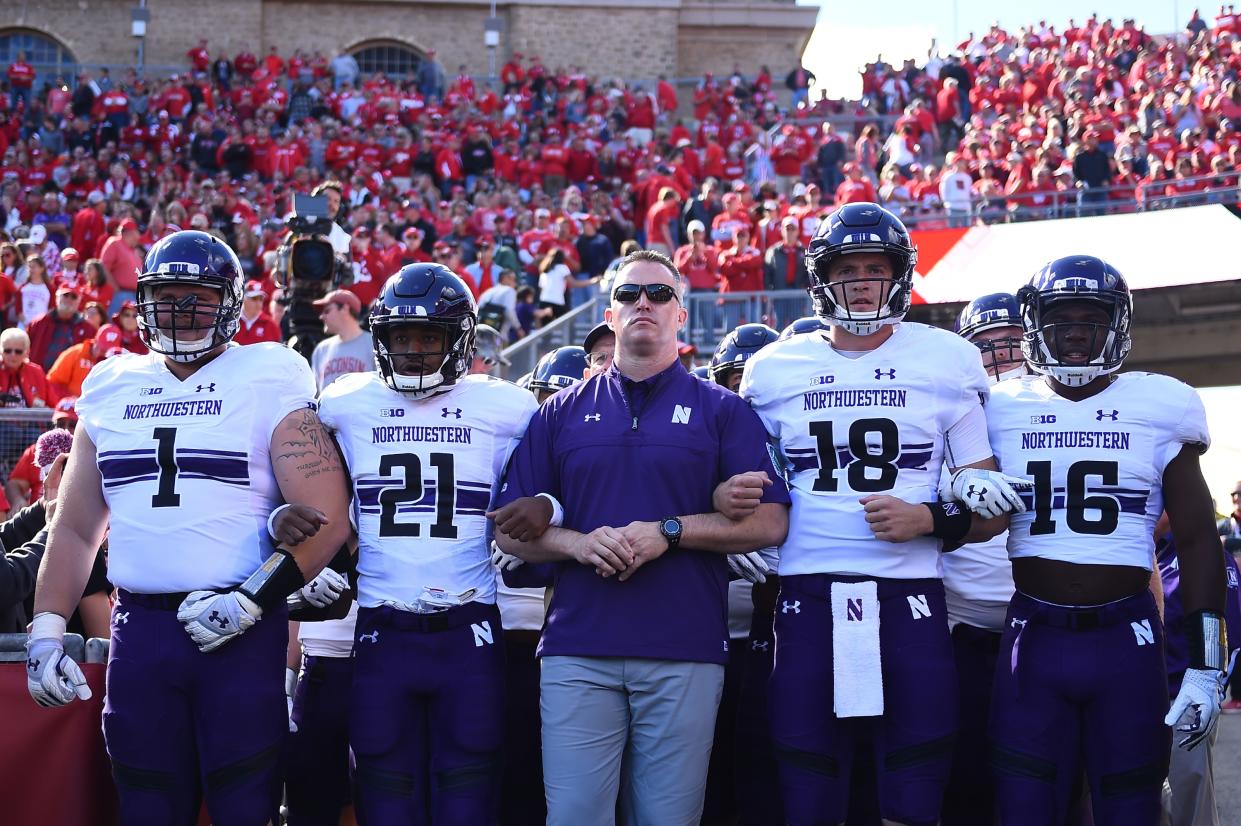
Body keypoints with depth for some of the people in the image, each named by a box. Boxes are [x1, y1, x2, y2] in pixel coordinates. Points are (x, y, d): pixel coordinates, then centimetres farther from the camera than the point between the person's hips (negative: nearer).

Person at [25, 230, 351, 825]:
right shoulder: (110, 392, 12)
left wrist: (249, 602, -14)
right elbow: (76, 529, 17)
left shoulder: (267, 386, -2)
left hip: (239, 634, -4)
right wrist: (45, 632, 9)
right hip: (138, 633, 4)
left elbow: (325, 520, -8)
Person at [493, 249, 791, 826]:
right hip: (578, 653, 1)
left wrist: (668, 532, -11)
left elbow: (768, 523, 1)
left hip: (684, 654, -1)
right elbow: (510, 530, 11)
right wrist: (578, 543, -9)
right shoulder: (563, 412, 13)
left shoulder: (720, 411, 8)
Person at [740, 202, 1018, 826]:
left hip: (910, 602, -1)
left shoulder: (946, 363, 5)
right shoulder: (774, 369, 10)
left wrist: (929, 520, -11)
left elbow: (992, 509, 7)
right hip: (808, 601, 2)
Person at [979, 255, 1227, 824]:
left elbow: (1197, 542, 3)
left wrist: (1205, 664, -2)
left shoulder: (1158, 407, 3)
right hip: (1033, 638, 1)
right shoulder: (1004, 410, 5)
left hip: (1126, 642, -1)